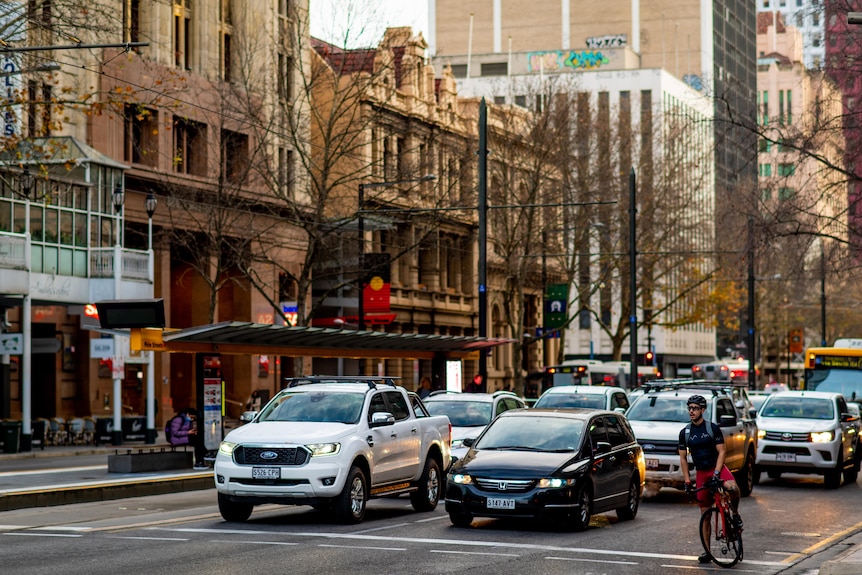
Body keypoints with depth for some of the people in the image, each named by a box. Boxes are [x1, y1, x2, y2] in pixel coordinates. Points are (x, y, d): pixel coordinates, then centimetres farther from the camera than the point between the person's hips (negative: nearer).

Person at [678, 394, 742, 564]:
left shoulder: (713, 428, -4)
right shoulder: (685, 433, 4)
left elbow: (721, 451, -6)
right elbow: (683, 458, 8)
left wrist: (716, 472, -19)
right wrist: (687, 480, 1)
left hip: (717, 468, -3)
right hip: (701, 473, 3)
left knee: (732, 487, -36)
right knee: (705, 513, 3)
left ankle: (735, 515, -8)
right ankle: (707, 550, 10)